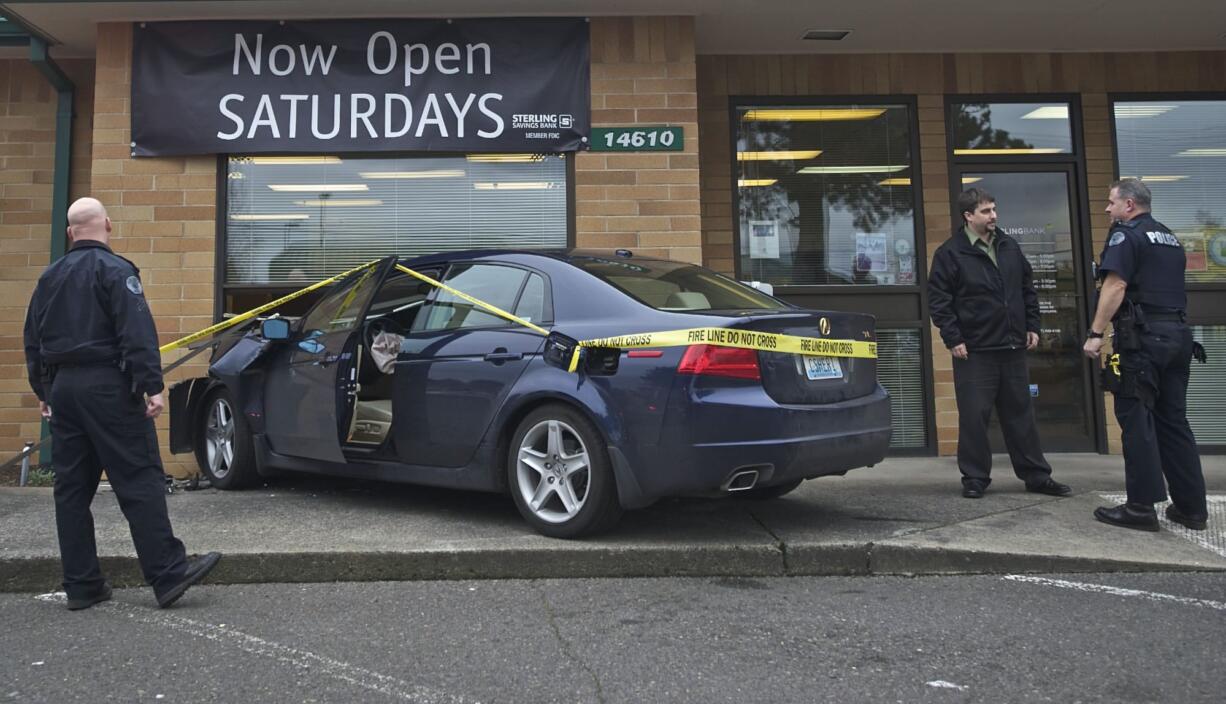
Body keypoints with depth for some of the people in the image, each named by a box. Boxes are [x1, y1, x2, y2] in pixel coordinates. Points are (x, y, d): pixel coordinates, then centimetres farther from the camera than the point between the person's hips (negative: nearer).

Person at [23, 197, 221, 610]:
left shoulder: (50, 278, 16)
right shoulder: (115, 270, -7)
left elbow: (33, 340, 21)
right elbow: (137, 333, -17)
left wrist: (43, 391, 27)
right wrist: (152, 386, -19)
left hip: (62, 388, 7)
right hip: (106, 385, -7)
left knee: (71, 489, 9)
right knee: (139, 481, -8)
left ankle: (81, 586, 13)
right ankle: (168, 575, -8)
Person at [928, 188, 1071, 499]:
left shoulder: (1009, 246, 11)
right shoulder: (950, 253, -7)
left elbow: (1027, 288, 19)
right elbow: (938, 300, -9)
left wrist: (1032, 325, 11)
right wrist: (953, 339, -14)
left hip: (1013, 348, 5)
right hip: (974, 351, -5)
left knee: (1021, 414, 12)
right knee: (974, 417, -1)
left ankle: (1037, 476, 22)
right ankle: (975, 479, 11)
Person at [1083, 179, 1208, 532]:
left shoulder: (1126, 234, -5)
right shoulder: (1170, 238, 21)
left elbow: (1116, 285, -17)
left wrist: (1095, 333, -18)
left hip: (1143, 335, -8)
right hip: (1177, 333, 8)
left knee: (1137, 420, -4)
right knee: (1174, 420, 11)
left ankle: (1142, 506, -3)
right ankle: (1192, 507, 14)